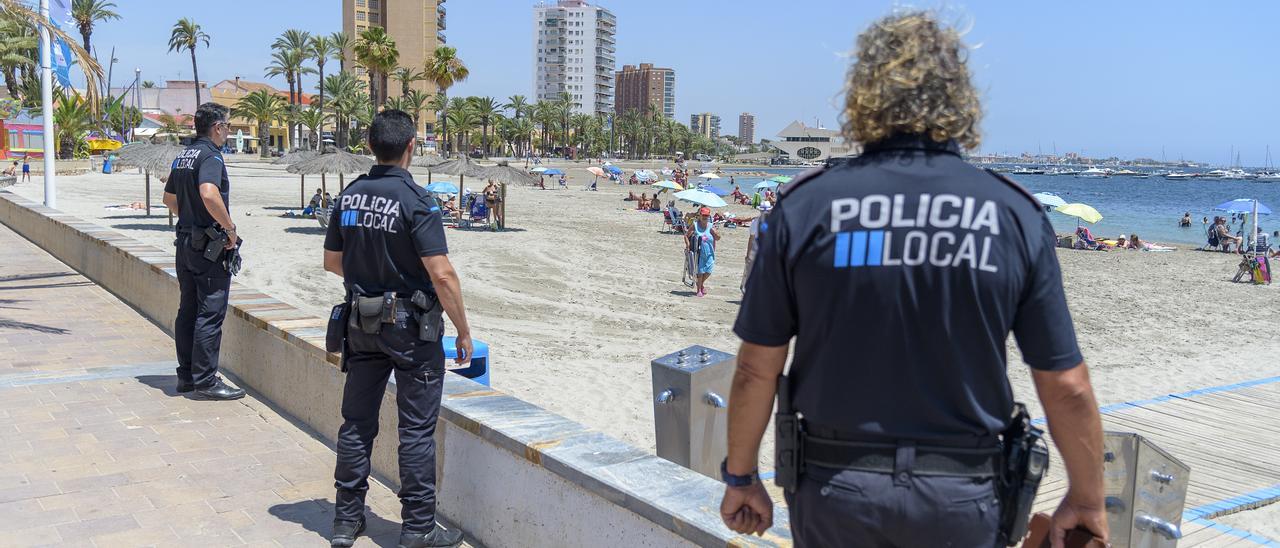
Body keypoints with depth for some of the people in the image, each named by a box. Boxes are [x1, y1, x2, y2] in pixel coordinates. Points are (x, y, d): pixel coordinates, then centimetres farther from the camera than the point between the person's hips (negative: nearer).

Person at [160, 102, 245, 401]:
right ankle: (205, 381, -2)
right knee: (210, 314, -5)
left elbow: (169, 198, 24)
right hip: (210, 246, -9)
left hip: (185, 243, 9)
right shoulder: (210, 156, -15)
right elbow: (209, 194, -32)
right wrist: (230, 228, -22)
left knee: (187, 311, 14)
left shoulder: (182, 157, 14)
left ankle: (186, 375, 21)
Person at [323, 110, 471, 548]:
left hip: (360, 323, 6)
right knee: (416, 428, 3)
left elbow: (332, 261, 12)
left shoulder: (349, 196, 3)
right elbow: (441, 275, -21)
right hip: (410, 325, -6)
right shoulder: (415, 200, -17)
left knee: (357, 422, 14)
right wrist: (463, 331, -11)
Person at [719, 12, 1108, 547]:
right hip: (961, 500, 1)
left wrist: (740, 476, 8)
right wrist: (1087, 500, 10)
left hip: (836, 489, 0)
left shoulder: (804, 207, -8)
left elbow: (757, 368, -5)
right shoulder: (1015, 214, -6)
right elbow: (1067, 386, -4)